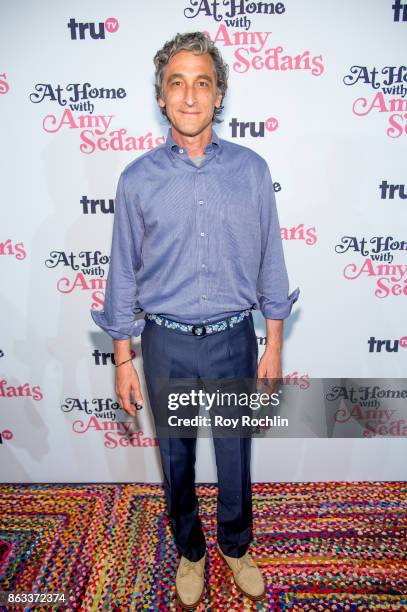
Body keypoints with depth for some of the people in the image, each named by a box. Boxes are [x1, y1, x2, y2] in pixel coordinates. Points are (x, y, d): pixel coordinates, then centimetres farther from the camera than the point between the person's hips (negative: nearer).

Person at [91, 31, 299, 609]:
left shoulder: (251, 169, -2)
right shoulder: (137, 179, -4)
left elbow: (270, 259, 2)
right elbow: (123, 273, 0)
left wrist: (274, 344, 2)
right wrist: (123, 359, 0)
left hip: (234, 339, 1)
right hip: (167, 344, 0)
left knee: (235, 456, 17)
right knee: (176, 458, 17)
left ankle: (236, 546, 47)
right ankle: (190, 551, 46)